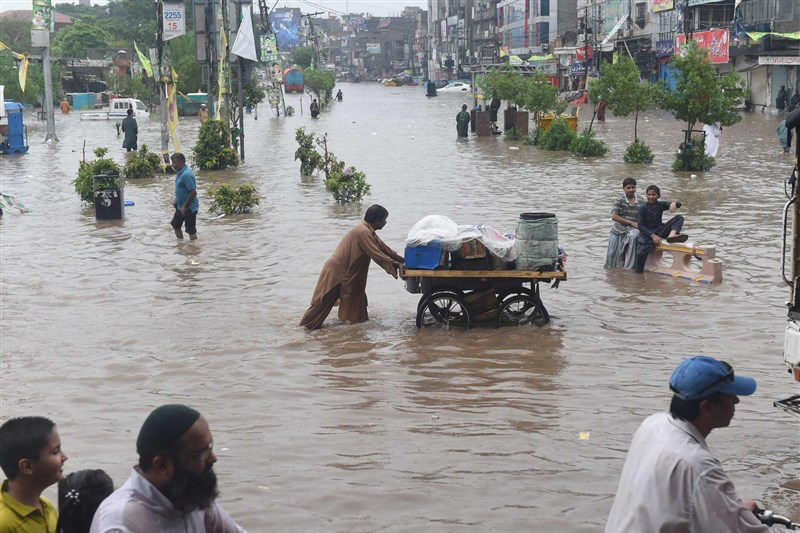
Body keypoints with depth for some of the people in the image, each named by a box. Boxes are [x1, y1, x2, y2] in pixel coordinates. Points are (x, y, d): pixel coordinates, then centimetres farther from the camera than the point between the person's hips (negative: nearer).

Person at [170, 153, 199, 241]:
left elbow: (193, 192, -27)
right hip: (181, 206, 11)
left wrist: (185, 207, -22)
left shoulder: (186, 175, -25)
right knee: (175, 225, 21)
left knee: (191, 230, -1)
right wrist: (176, 200, 16)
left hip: (189, 208, -11)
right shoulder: (180, 173, 6)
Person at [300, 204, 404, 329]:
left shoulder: (368, 231, 9)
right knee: (324, 300, -4)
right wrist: (396, 264, -18)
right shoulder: (363, 232, -23)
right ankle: (308, 323, 2)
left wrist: (403, 260, 12)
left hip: (347, 271, 10)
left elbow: (383, 248, 14)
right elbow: (376, 255, -24)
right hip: (336, 270, -10)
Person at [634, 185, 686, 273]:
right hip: (647, 233, -4)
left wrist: (674, 204, -31)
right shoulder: (643, 209, -5)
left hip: (659, 231, 4)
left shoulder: (661, 205, 4)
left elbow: (678, 205, -5)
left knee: (679, 218, -10)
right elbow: (641, 226, -10)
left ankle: (672, 234, -38)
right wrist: (653, 236, -21)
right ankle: (639, 271, 0)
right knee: (640, 253, -28)